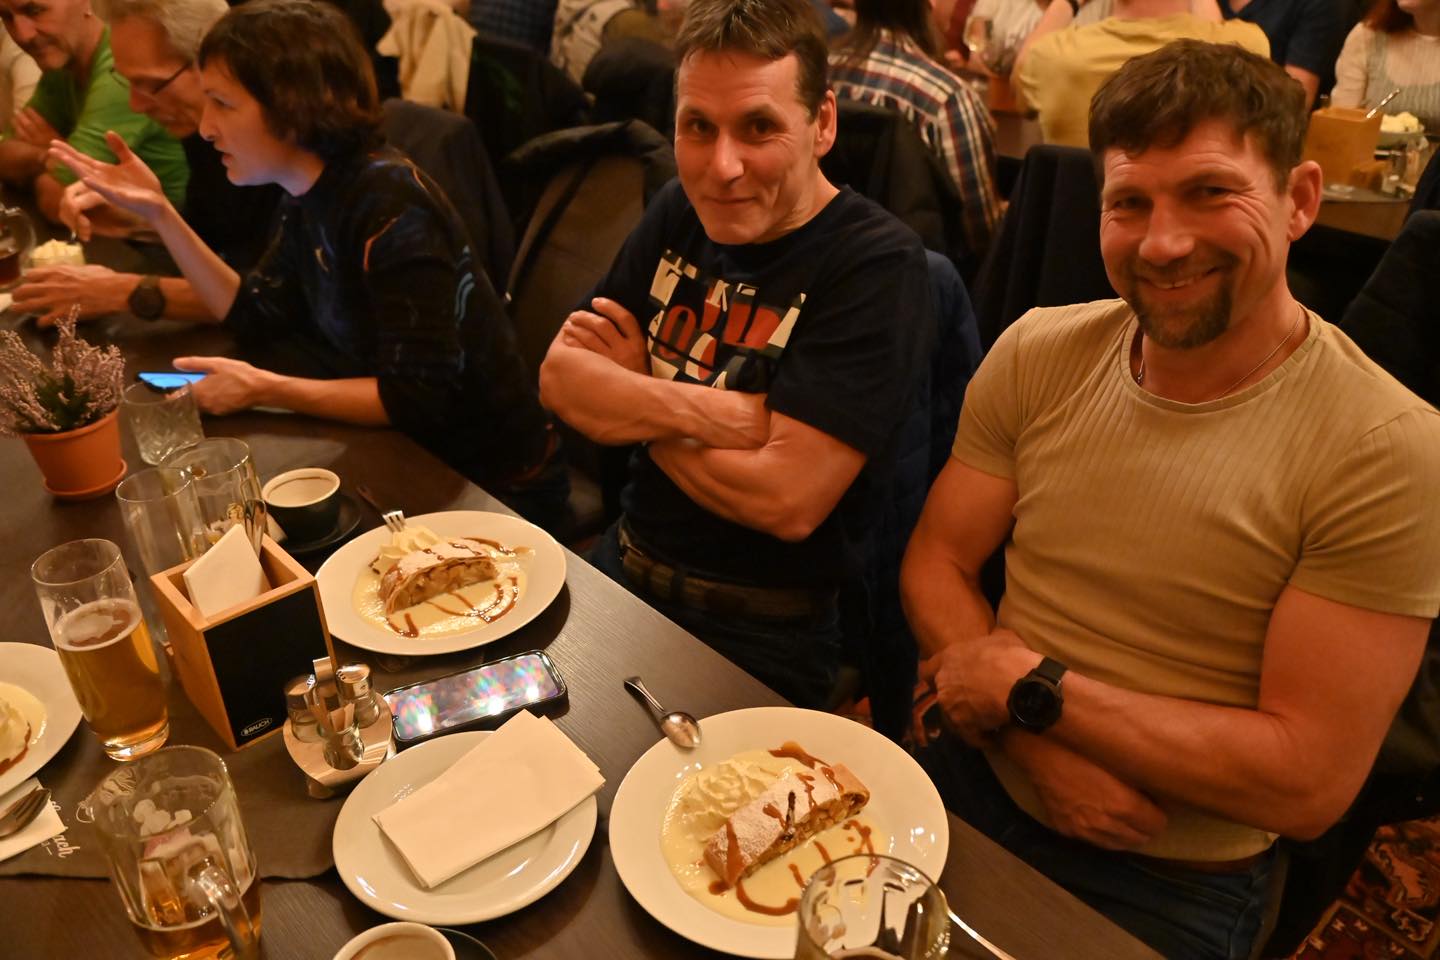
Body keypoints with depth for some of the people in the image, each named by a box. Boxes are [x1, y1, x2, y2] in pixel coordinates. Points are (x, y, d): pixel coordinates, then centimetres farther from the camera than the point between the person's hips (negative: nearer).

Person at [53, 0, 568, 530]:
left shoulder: (389, 204, -25)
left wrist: (264, 389, -22)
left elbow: (418, 397, -27)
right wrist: (158, 213, 2)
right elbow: (258, 318, 8)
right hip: (410, 453, 7)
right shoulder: (310, 193, 1)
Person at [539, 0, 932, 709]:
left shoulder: (877, 264, -17)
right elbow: (558, 380, -2)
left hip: (761, 632, -6)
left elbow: (787, 499, -25)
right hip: (624, 564, 6)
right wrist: (708, 412, -19)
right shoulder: (680, 213, 4)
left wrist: (633, 404, -10)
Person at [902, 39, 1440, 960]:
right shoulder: (1038, 352, -5)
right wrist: (1040, 748, -18)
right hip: (976, 780, 3)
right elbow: (936, 564, -3)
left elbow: (1311, 780, -18)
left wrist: (1033, 689, -18)